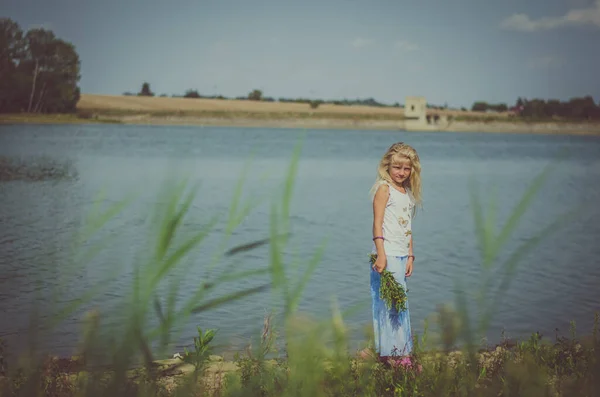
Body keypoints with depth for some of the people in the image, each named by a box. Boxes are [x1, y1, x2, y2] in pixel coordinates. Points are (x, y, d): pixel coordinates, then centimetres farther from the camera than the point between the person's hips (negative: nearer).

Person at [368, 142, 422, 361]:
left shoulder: (408, 193, 17)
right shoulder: (384, 188, -5)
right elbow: (377, 223, -12)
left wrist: (410, 256, 12)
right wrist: (381, 254, -20)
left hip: (402, 255, 8)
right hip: (387, 254, -8)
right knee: (388, 302, -8)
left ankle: (401, 351, 16)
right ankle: (386, 352, -5)